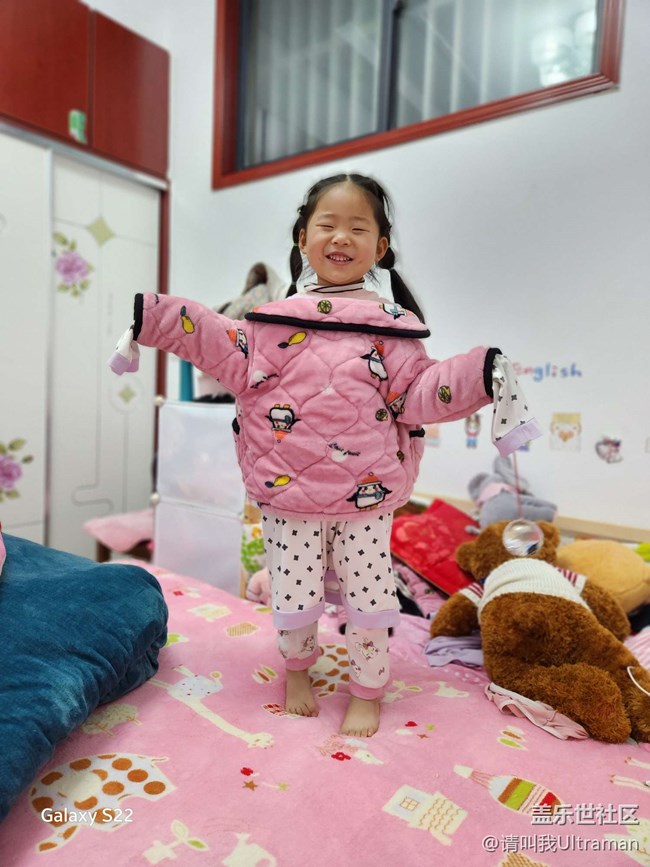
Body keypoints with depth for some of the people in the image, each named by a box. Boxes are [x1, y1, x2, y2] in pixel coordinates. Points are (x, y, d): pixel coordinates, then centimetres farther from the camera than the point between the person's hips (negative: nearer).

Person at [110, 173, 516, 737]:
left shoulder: (392, 322, 2)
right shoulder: (279, 316, 5)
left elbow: (416, 392, -3)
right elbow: (239, 363, 1)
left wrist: (481, 374, -16)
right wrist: (157, 319, 0)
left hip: (367, 492, 0)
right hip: (289, 489, 1)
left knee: (367, 594, 10)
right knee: (295, 593, 12)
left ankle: (368, 690, 37)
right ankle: (298, 668, 45)